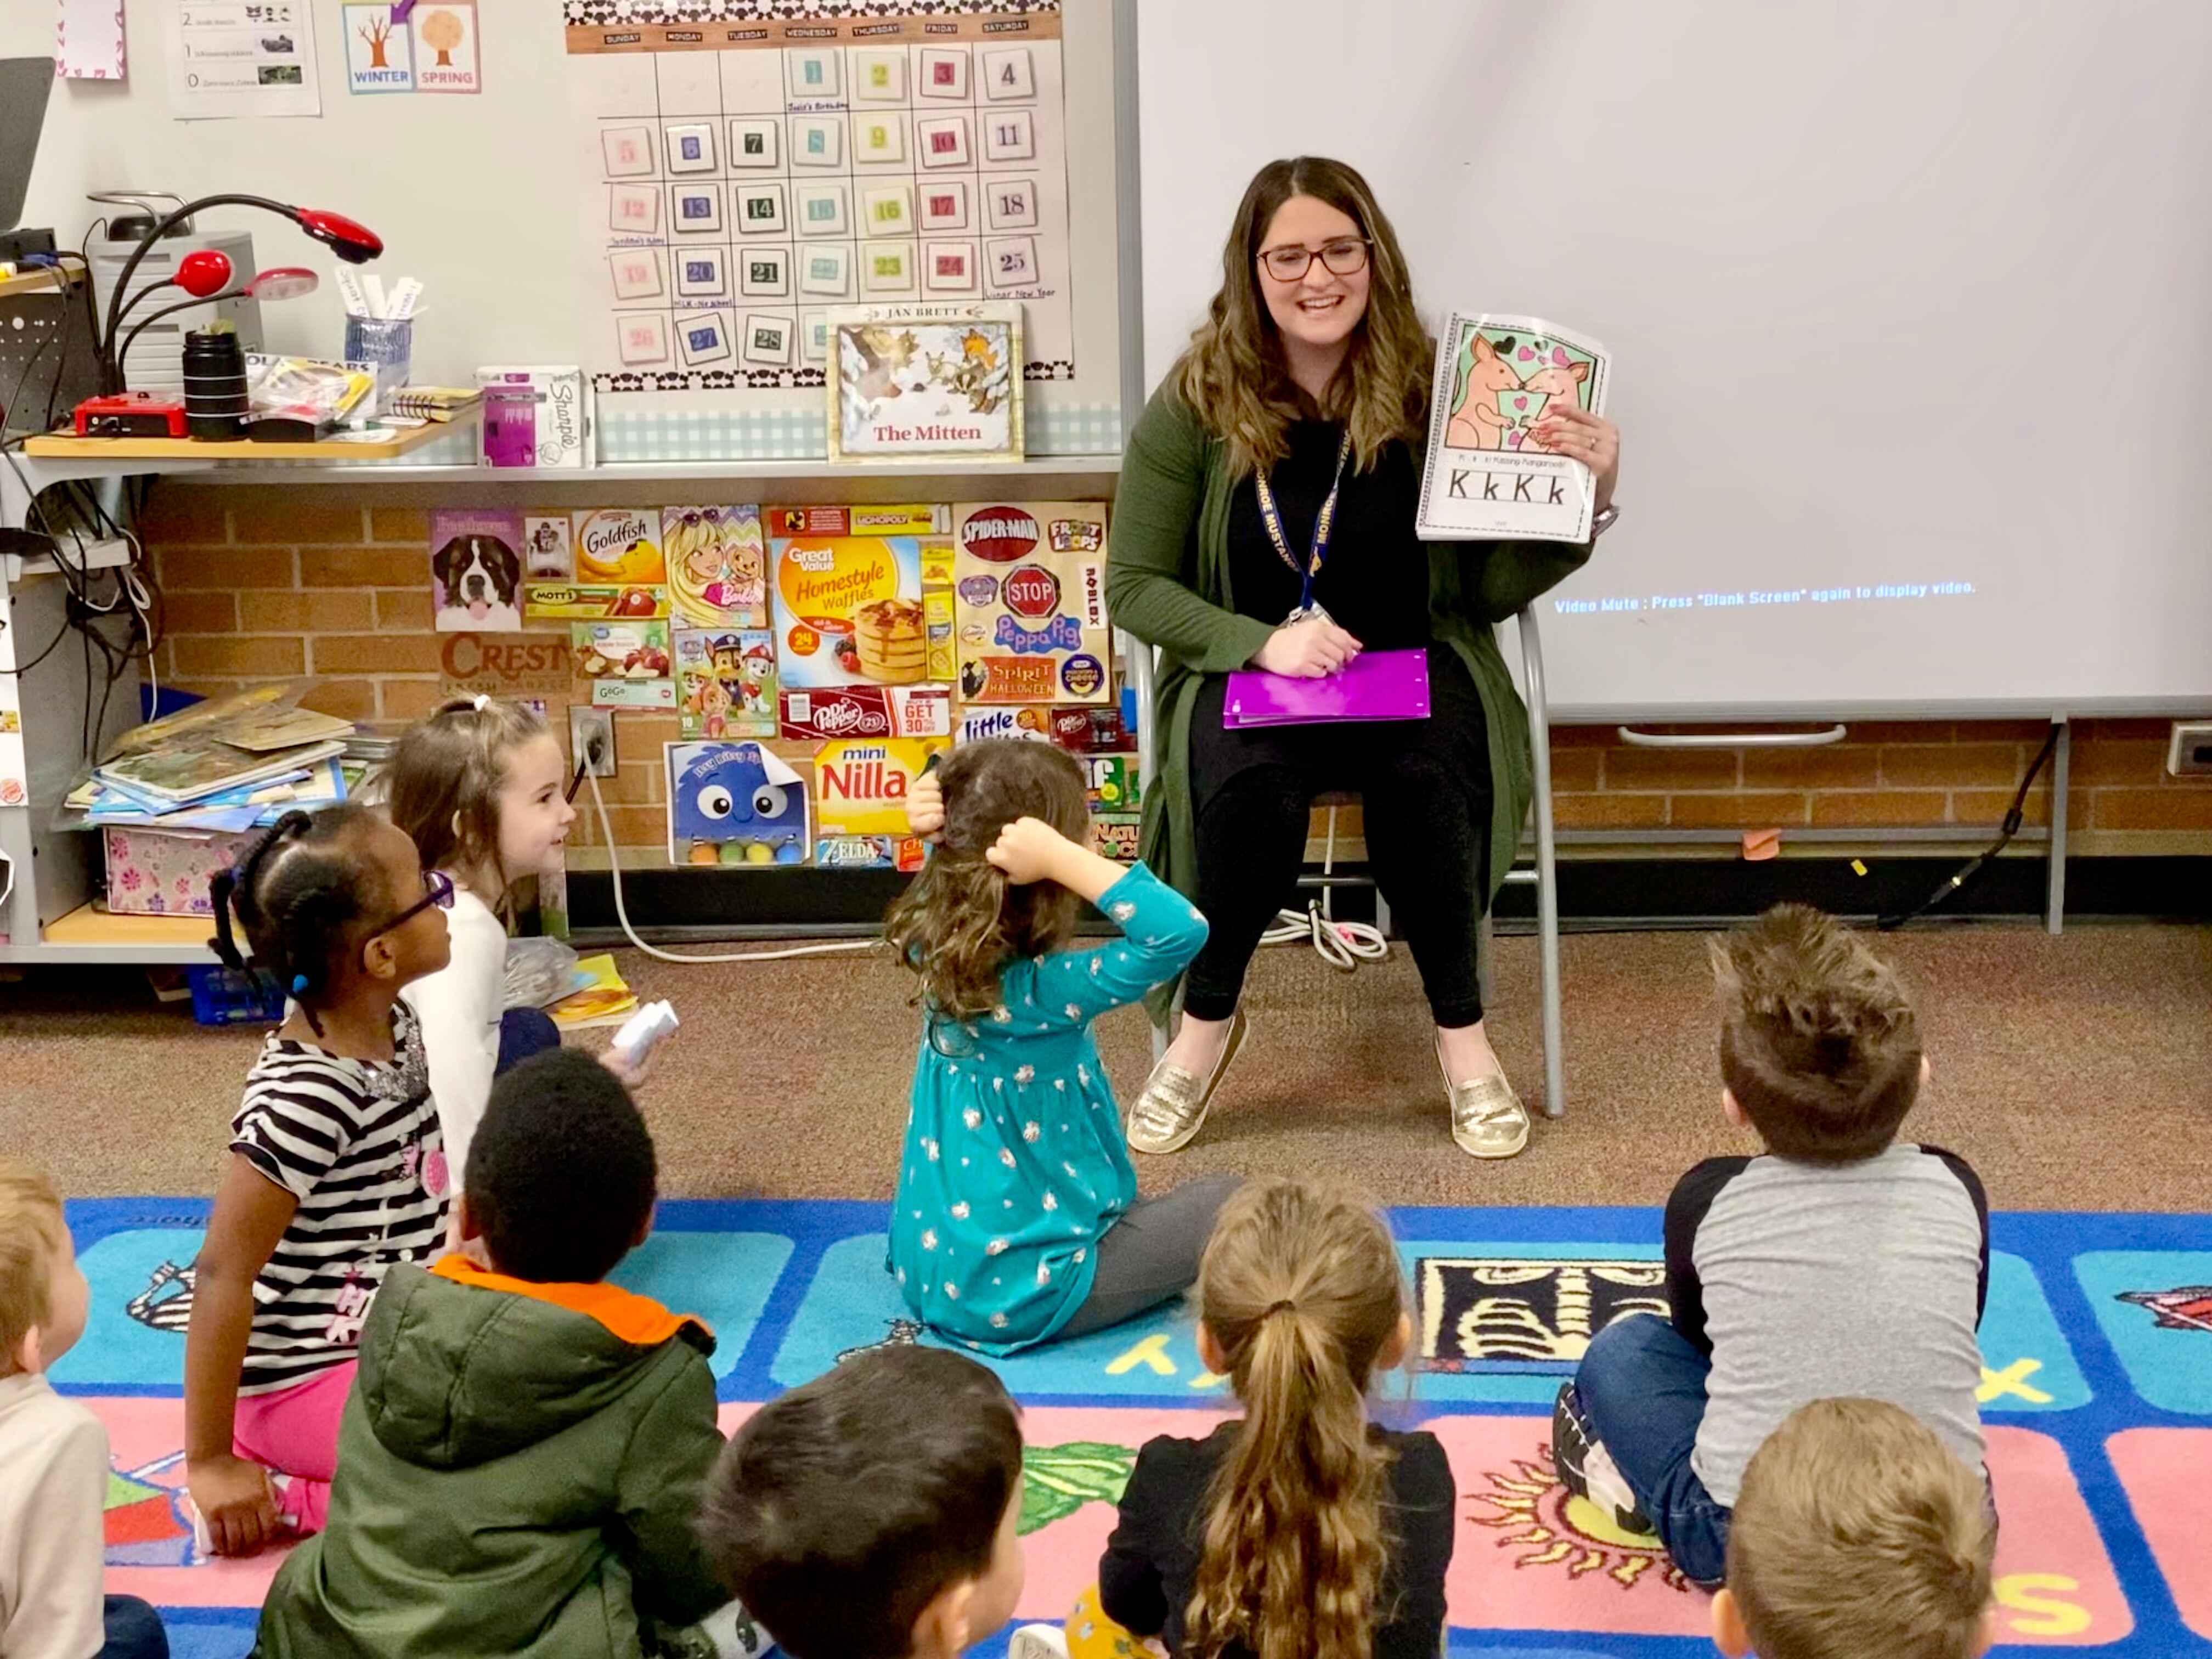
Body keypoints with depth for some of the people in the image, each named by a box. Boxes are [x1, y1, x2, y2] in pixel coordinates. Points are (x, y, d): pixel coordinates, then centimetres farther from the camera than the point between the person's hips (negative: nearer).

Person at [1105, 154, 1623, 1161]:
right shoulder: (1197, 401, -4)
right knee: (1245, 784, -32)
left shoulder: (1431, 390, -4)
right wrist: (1265, 642, -15)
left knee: (1427, 778, -32)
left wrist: (1586, 504, -18)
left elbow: (1492, 587, 0)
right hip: (1247, 666, 0)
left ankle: (1461, 1030, -9)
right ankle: (1207, 1018, -7)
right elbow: (1133, 586, 0)